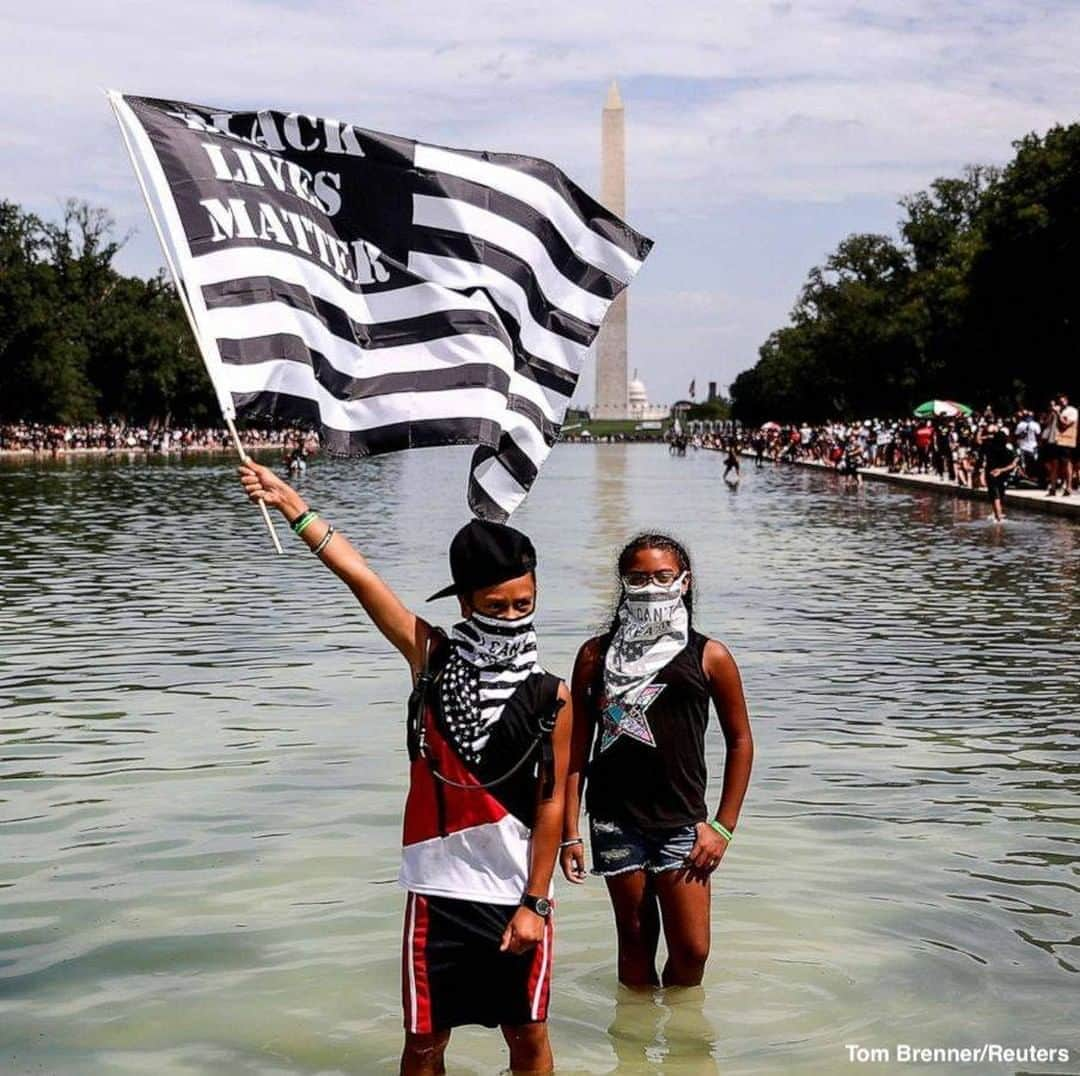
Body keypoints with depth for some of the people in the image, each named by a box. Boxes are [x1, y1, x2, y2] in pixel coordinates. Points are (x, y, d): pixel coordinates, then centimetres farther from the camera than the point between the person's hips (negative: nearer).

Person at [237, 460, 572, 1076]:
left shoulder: (551, 697, -6)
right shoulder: (432, 659, -5)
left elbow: (552, 802, -5)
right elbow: (360, 577, -7)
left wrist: (535, 902, -6)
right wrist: (292, 504, -7)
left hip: (517, 896, 0)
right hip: (440, 890, 1)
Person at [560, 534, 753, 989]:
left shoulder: (709, 657, 2)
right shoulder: (596, 655, 4)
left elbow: (740, 742, 7)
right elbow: (577, 747, 5)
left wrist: (722, 827, 1)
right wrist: (570, 833, 0)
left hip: (682, 821, 0)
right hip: (616, 820, 0)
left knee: (691, 950, -1)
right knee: (635, 942, 8)